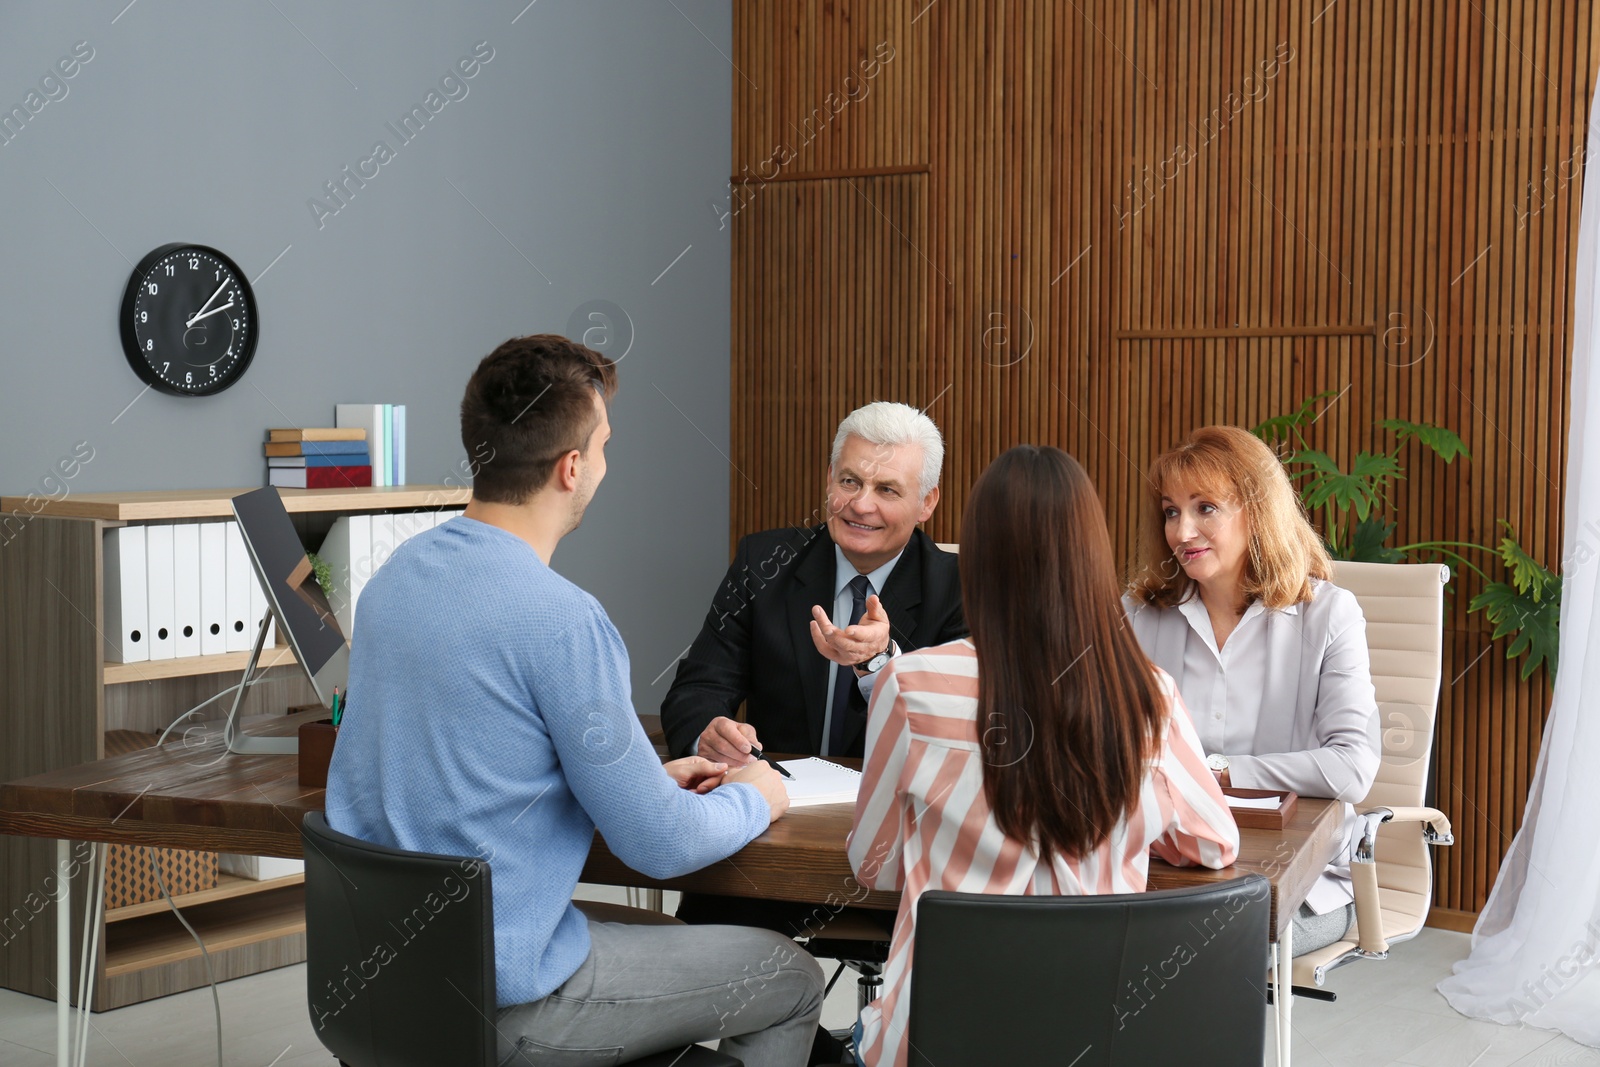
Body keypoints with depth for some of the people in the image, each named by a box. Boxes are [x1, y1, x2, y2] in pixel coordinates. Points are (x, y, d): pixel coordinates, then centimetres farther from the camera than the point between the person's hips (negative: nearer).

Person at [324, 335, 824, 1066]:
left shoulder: (398, 574, 2)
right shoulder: (562, 620, -24)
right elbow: (660, 847, -17)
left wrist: (646, 778, 17)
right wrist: (753, 799, 4)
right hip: (502, 1001, -8)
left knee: (674, 936, 30)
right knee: (793, 979, 10)